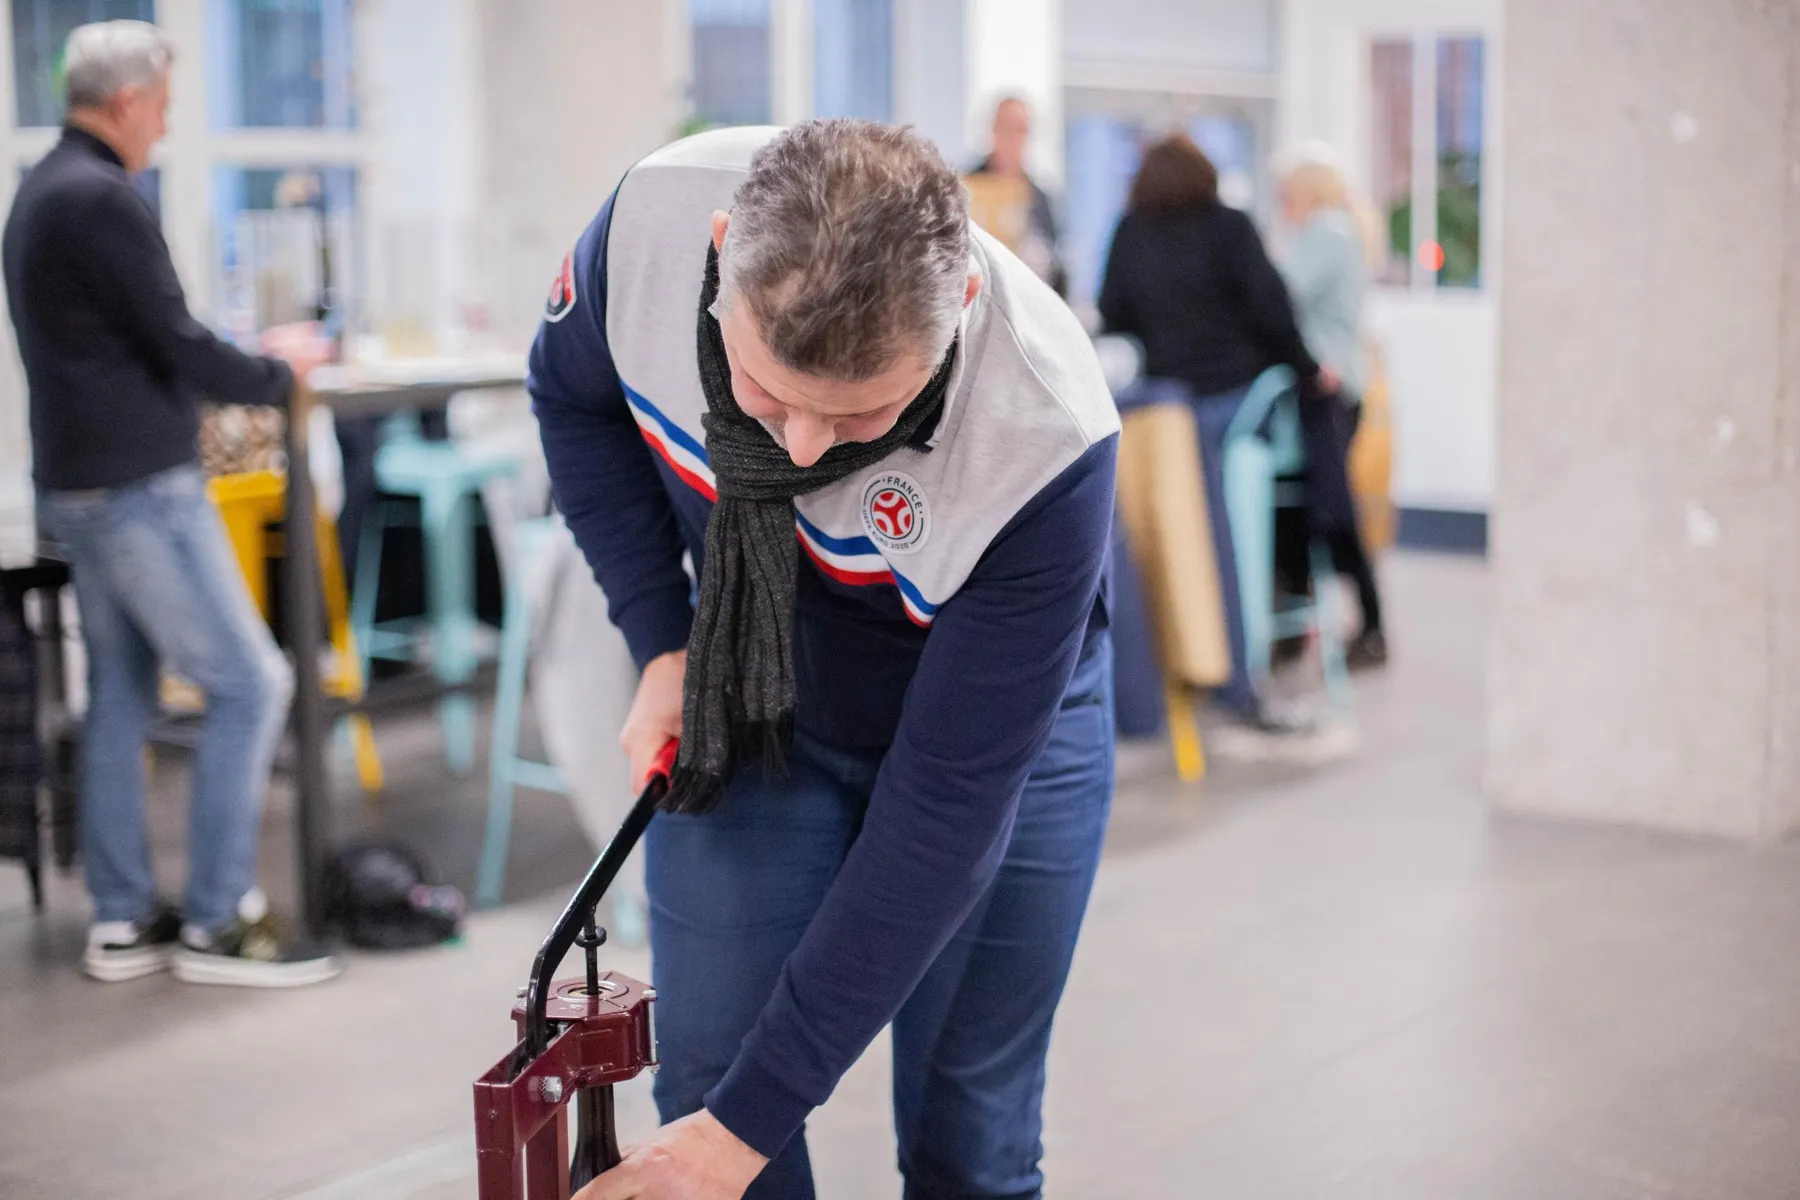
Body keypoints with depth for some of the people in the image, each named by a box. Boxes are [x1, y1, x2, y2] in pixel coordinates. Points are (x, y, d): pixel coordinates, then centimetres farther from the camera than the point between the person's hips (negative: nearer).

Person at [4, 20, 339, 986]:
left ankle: (122, 922, 17)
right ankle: (218, 922, 0)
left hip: (78, 485, 10)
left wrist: (251, 358, 15)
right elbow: (178, 347, -18)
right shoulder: (101, 199, -17)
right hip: (139, 488, -10)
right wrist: (277, 376, -1)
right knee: (248, 683, -4)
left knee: (120, 693, 12)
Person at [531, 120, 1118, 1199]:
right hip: (750, 701, 3)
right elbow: (577, 394, -2)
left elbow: (942, 812, -31)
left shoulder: (1045, 440, -37)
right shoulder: (657, 215, -29)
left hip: (999, 716, -2)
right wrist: (663, 646, -12)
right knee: (707, 1082, -2)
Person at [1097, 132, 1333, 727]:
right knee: (1229, 539, 3)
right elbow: (1268, 305, -7)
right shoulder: (1229, 227, -3)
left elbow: (1112, 317, 11)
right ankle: (1233, 682, 2)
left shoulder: (1129, 235, 6)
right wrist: (1306, 369, 5)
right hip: (1232, 392, -3)